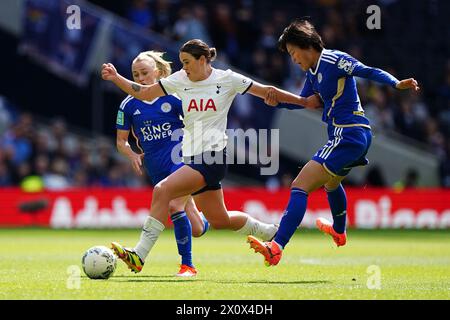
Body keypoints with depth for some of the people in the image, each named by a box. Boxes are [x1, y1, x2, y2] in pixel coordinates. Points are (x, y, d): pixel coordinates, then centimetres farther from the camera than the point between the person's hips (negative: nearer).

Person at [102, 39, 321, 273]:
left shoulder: (227, 79, -2)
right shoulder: (180, 80, 10)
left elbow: (266, 92, 5)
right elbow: (144, 93, 14)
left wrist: (304, 101, 7)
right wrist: (116, 78, 2)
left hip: (213, 156, -7)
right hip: (192, 157, 7)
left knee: (162, 191, -23)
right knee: (219, 220, 13)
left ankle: (140, 254, -24)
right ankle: (269, 232, 38)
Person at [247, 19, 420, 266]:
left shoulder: (333, 60, -14)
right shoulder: (313, 72, 13)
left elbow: (368, 71, -23)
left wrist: (397, 84, -37)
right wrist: (278, 101, 7)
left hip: (347, 135, -11)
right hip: (355, 135, 11)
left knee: (300, 187, -17)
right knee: (330, 182, 39)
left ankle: (276, 248, -28)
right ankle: (339, 232, 65)